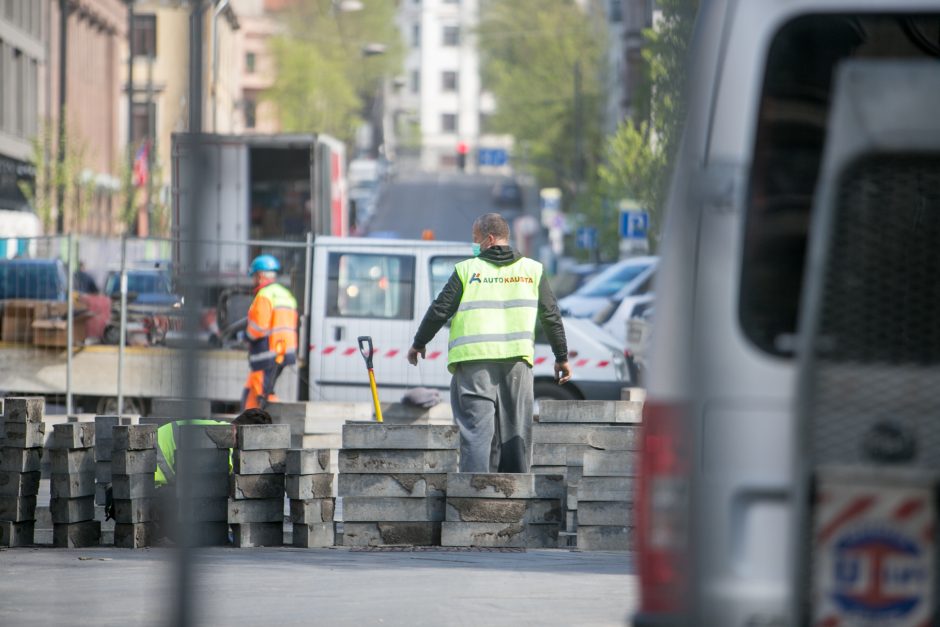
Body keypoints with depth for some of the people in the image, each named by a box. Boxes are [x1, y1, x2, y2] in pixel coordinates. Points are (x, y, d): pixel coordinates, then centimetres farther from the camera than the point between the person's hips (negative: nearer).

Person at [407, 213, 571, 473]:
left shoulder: (467, 269, 3)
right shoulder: (532, 270, 10)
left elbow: (440, 310, 5)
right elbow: (551, 316, 11)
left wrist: (419, 343, 19)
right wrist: (562, 357, 20)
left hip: (473, 359, -2)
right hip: (517, 359, 2)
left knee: (476, 427, -6)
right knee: (515, 430, 9)